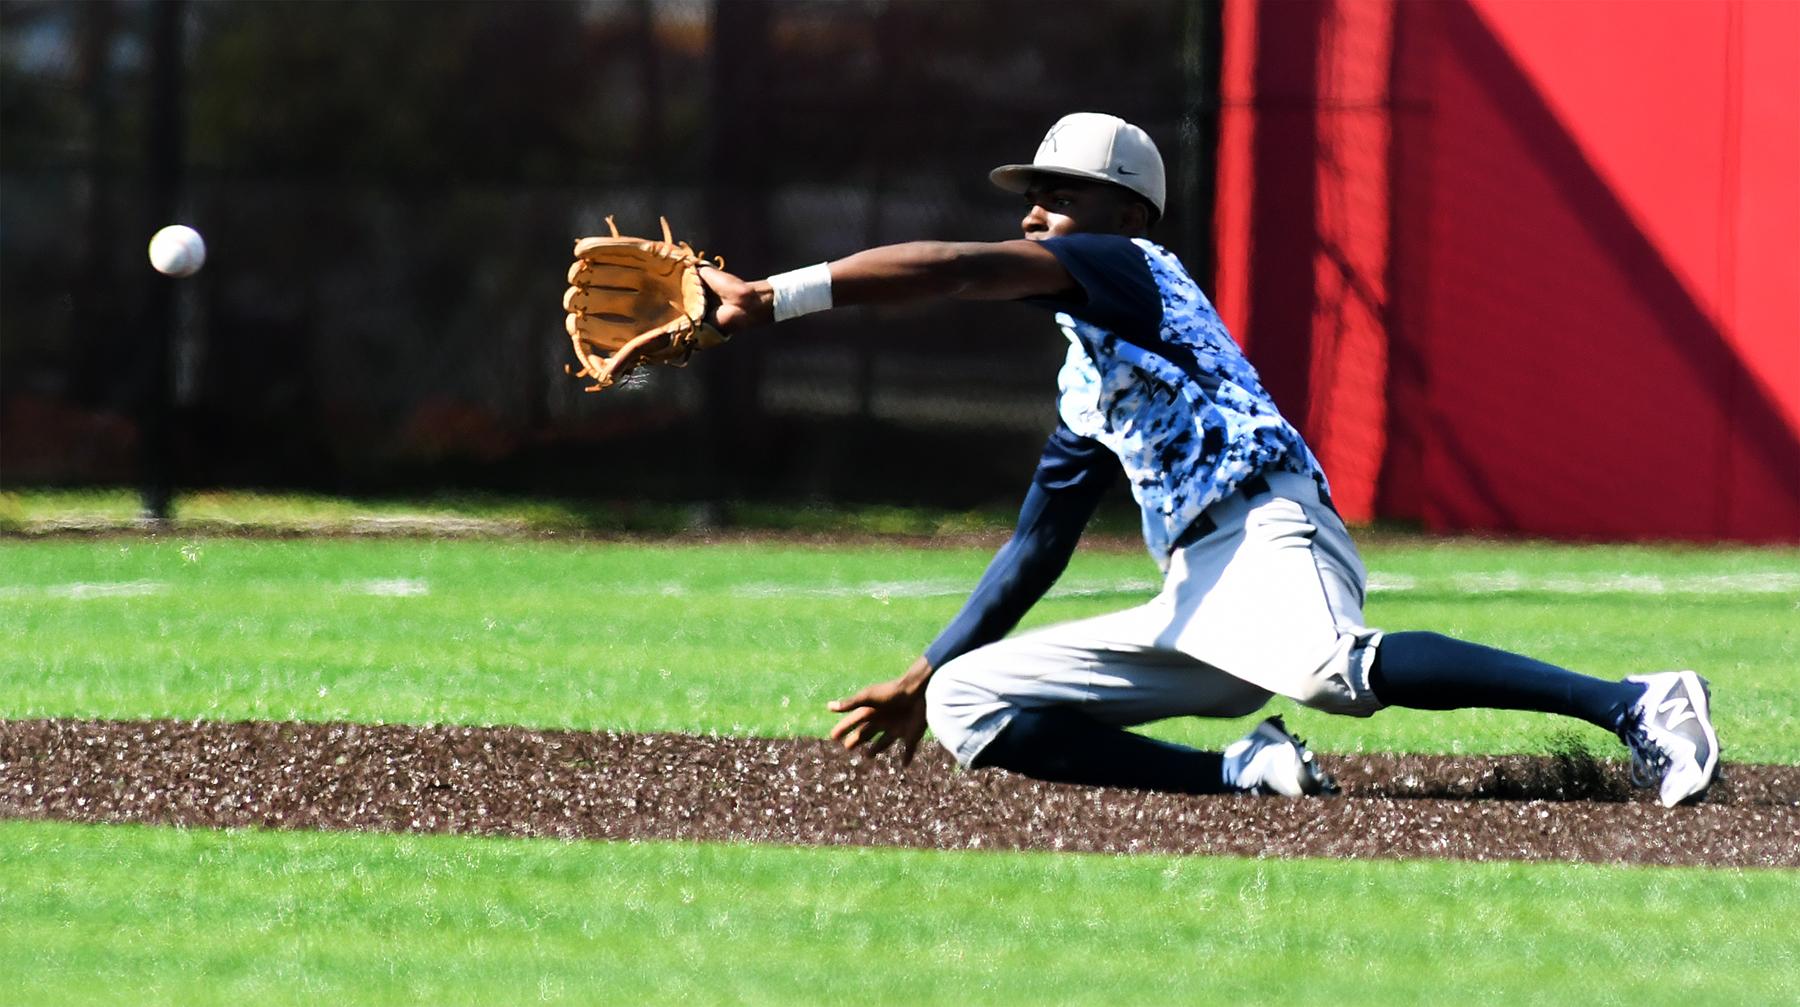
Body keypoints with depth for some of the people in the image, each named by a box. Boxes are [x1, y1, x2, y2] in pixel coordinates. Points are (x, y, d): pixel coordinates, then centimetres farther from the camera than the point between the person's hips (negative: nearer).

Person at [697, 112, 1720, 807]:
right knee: (966, 705, 2)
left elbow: (954, 268, -7)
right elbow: (1036, 548, 37)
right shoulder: (1086, 385, 31)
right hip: (1194, 600, 9)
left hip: (1267, 533, -9)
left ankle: (1637, 705, -42)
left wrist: (774, 298, -10)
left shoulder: (1132, 269, 6)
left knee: (1328, 668, -41)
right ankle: (1245, 772, -11)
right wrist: (922, 679, 36)